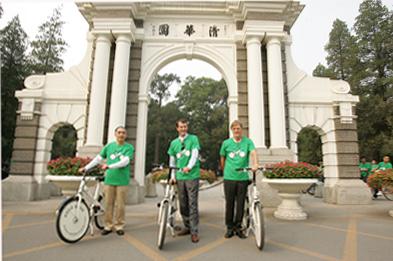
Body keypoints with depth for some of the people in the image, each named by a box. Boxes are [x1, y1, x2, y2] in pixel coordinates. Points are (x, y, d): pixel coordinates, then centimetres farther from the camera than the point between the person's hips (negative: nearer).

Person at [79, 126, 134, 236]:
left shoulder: (129, 147, -1)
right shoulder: (109, 146, 9)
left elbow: (125, 162, -13)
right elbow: (98, 158, 13)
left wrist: (109, 166, -21)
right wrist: (86, 168, 7)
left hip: (122, 181, -2)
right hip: (109, 179, 2)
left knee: (120, 205, 4)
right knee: (108, 204, 7)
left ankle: (119, 226, 18)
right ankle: (108, 226, 20)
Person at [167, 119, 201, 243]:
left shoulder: (193, 139, 1)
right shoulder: (174, 143, 13)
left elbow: (195, 154, -12)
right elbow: (172, 161, 16)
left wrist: (189, 167, -28)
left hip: (192, 176, -4)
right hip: (179, 177, 4)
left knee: (192, 204, -3)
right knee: (183, 204, 11)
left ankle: (194, 231, 4)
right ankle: (187, 227, 26)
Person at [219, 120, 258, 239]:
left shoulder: (248, 142, 0)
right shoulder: (226, 143, 3)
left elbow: (253, 153, -16)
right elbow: (222, 158, 14)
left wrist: (255, 164, -34)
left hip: (243, 178, 0)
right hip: (229, 178, 0)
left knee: (240, 204, 7)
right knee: (229, 203, 7)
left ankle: (238, 227, 24)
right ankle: (229, 227, 22)